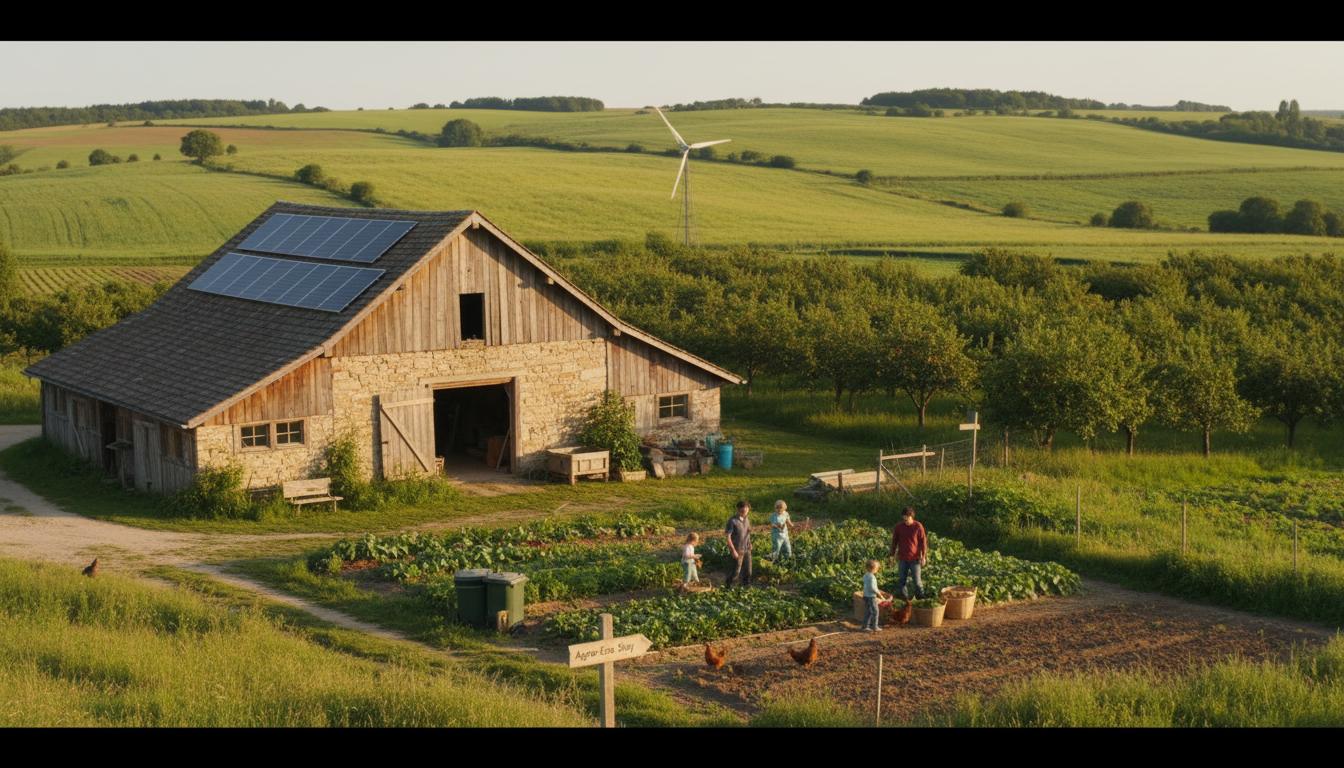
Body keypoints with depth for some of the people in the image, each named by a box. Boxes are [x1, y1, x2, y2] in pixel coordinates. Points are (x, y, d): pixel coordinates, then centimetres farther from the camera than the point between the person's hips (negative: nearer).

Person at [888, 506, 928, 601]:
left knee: (917, 580, 1)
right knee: (901, 580, 7)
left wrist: (923, 556, -6)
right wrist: (892, 553, 11)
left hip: (914, 558, -3)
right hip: (902, 558, 3)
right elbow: (894, 540, 8)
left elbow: (923, 541, -4)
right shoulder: (899, 526, -3)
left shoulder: (918, 526, -9)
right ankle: (905, 598, 20)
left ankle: (921, 599, 16)